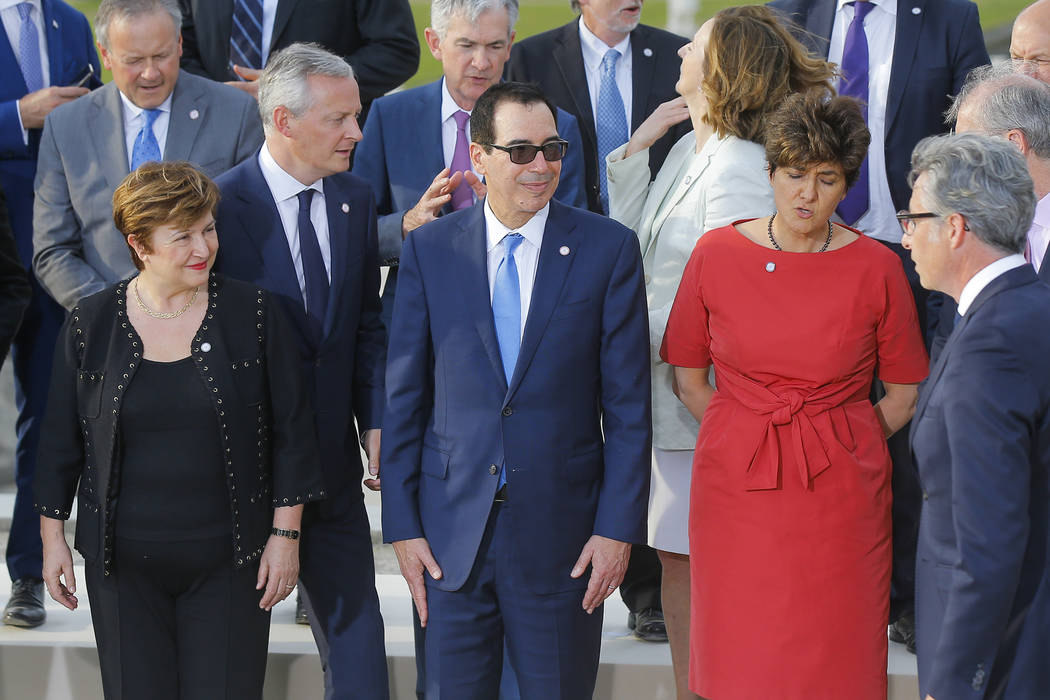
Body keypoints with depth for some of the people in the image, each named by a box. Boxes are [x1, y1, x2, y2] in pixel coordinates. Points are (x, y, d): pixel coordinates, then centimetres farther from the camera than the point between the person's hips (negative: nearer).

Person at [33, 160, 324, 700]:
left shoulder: (252, 313, -2)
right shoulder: (89, 326, 0)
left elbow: (290, 430, 1)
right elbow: (62, 439, 8)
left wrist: (286, 533, -2)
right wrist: (52, 536, 7)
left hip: (228, 558, -1)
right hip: (124, 563, 1)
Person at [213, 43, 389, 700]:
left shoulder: (356, 200, 5)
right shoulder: (219, 206, -13)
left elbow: (367, 325, 11)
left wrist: (376, 421, 1)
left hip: (333, 456, 5)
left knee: (354, 623, 6)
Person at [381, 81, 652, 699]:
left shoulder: (608, 248, -1)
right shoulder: (428, 249, 2)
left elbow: (629, 403, -2)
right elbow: (404, 396, 5)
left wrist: (619, 526, -7)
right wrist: (402, 524, 1)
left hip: (562, 532, -1)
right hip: (451, 532, 1)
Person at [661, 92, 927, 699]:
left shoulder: (877, 268, -4)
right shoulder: (716, 255, -1)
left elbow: (904, 395, 5)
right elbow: (688, 377, 8)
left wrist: (836, 447, 1)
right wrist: (749, 442, 2)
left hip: (840, 493, -1)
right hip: (734, 490, 1)